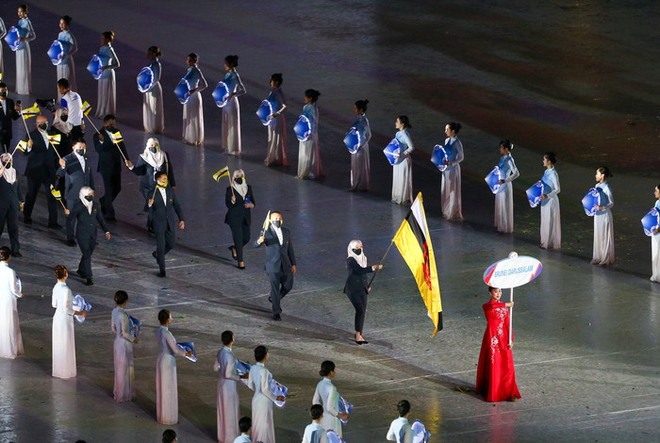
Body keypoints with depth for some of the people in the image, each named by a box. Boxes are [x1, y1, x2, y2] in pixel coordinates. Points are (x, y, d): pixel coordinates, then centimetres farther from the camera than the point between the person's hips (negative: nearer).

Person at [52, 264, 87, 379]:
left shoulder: (56, 287, -1)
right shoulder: (66, 290, -26)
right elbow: (66, 309, -25)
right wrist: (80, 313, -15)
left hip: (57, 317, 8)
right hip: (65, 319, -8)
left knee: (58, 344, 18)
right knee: (66, 346, 6)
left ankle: (58, 369, 29)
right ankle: (65, 371, 15)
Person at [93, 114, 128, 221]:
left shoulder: (116, 132, 7)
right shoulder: (98, 135, -10)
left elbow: (122, 147, 13)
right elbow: (98, 149, -22)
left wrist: (127, 160, 7)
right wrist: (101, 141, -41)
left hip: (116, 165, 6)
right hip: (106, 166, -6)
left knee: (117, 188, 12)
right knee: (109, 189, -6)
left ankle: (103, 203, 35)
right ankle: (109, 214, -1)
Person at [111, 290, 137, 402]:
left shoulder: (114, 311, -1)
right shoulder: (123, 315, -27)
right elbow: (125, 333, -23)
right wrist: (133, 339, -7)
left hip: (117, 341, 8)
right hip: (124, 343, -8)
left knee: (119, 368, 21)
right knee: (124, 369, 6)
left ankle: (118, 392, 35)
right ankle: (123, 395, 17)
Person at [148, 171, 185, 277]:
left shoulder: (170, 191, 1)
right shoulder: (152, 193, -13)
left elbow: (176, 205, 9)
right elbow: (149, 212, -12)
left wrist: (181, 219, 5)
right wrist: (150, 205, -34)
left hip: (170, 223, 5)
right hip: (159, 224, -5)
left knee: (171, 243, 13)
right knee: (161, 246, -1)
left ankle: (157, 254, 42)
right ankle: (162, 270, 10)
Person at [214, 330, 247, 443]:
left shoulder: (220, 352, -2)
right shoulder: (230, 356, -28)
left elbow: (216, 368, 10)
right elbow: (228, 374, -26)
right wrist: (241, 377, -16)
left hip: (221, 383, 8)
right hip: (230, 385, -8)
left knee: (223, 409, 20)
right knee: (231, 411, 5)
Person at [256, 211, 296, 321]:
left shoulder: (287, 232, 5)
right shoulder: (266, 232, -10)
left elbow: (290, 248, 12)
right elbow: (256, 245, -19)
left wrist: (293, 264, 10)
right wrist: (259, 241, -44)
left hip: (285, 265, 5)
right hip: (273, 265, -5)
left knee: (288, 286, 14)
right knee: (275, 288, -2)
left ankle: (274, 299, 41)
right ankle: (276, 312, 9)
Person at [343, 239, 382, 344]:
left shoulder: (362, 258, 10)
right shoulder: (350, 260, -14)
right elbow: (360, 270, -27)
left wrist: (367, 285, 24)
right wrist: (374, 267, -28)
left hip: (362, 288, 8)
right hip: (353, 289, -8)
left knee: (363, 311, 7)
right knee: (360, 309, -18)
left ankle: (358, 334, 19)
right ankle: (358, 335, -18)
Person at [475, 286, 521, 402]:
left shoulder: (504, 307, 9)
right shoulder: (487, 306, -7)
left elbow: (507, 324, 7)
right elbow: (492, 305, -34)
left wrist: (510, 340, -1)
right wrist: (506, 305, -28)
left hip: (503, 339, 5)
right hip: (492, 339, -5)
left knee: (507, 367, 2)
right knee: (493, 366, 0)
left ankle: (509, 393, 9)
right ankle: (492, 393, 11)